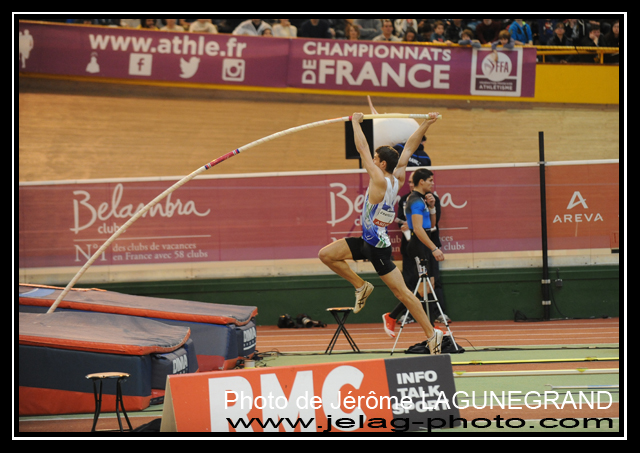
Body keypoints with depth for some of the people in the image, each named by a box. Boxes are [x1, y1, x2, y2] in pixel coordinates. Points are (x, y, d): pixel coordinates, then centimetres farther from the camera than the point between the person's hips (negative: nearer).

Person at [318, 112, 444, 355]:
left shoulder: (380, 181, -21)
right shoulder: (397, 179, 1)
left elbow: (362, 148, -14)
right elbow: (408, 148, 9)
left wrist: (355, 122, -3)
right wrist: (425, 124, 5)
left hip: (377, 246, -9)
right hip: (367, 241, 9)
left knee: (402, 292, -4)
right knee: (326, 255, 6)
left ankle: (432, 333, 2)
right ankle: (361, 286, 20)